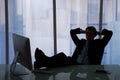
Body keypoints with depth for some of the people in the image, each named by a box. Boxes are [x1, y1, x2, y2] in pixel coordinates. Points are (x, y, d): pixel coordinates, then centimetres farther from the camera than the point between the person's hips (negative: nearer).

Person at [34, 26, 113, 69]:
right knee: (62, 55, -25)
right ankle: (45, 60, -54)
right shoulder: (81, 42, 29)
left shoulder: (98, 43, 15)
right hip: (75, 64, 6)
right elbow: (72, 32, 39)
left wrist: (99, 33, 19)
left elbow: (109, 33, 8)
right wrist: (82, 31, 30)